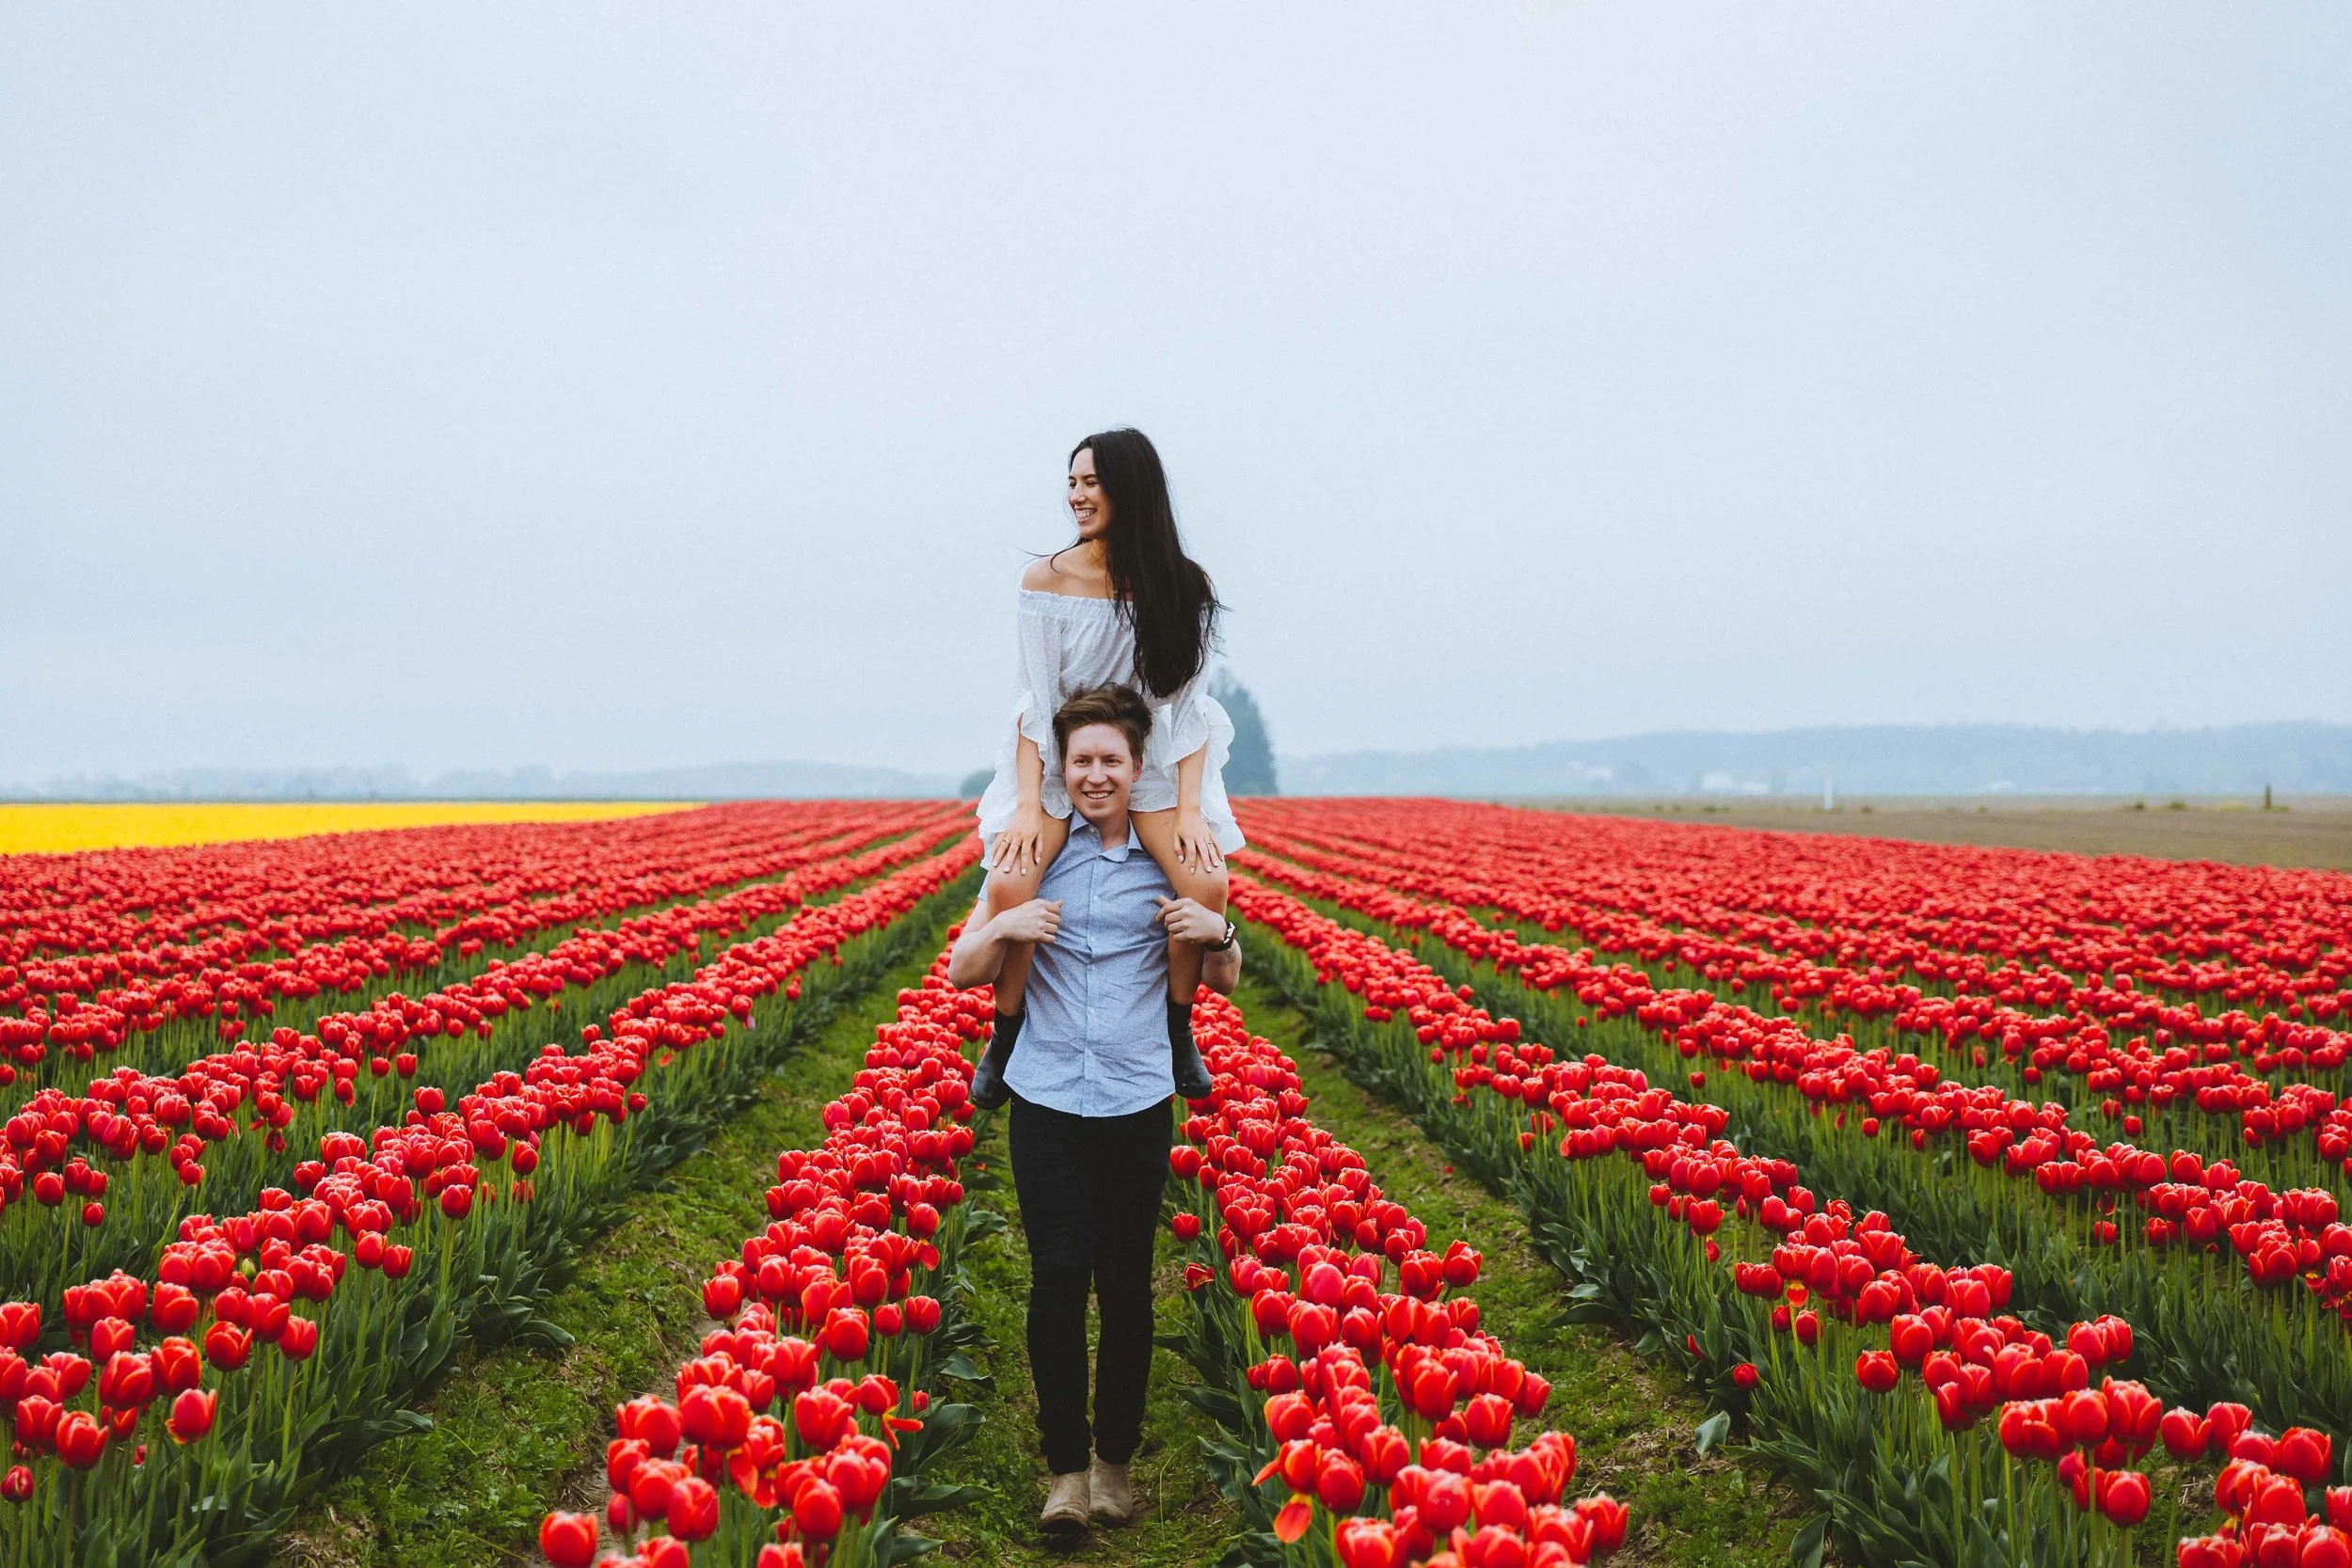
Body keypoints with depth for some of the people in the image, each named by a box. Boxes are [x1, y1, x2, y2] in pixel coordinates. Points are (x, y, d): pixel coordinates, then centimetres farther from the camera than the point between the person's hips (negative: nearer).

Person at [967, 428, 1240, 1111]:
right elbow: (1037, 700, -10)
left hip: (1153, 765, 1)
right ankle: (1006, 1033, -3)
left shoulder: (1184, 588, -6)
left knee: (1207, 882, -26)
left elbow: (1187, 703, -6)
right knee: (1010, 884, -28)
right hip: (1059, 760, 0)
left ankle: (1178, 1027, 0)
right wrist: (1027, 806, -20)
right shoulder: (1047, 579, -7)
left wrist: (1190, 809, -17)